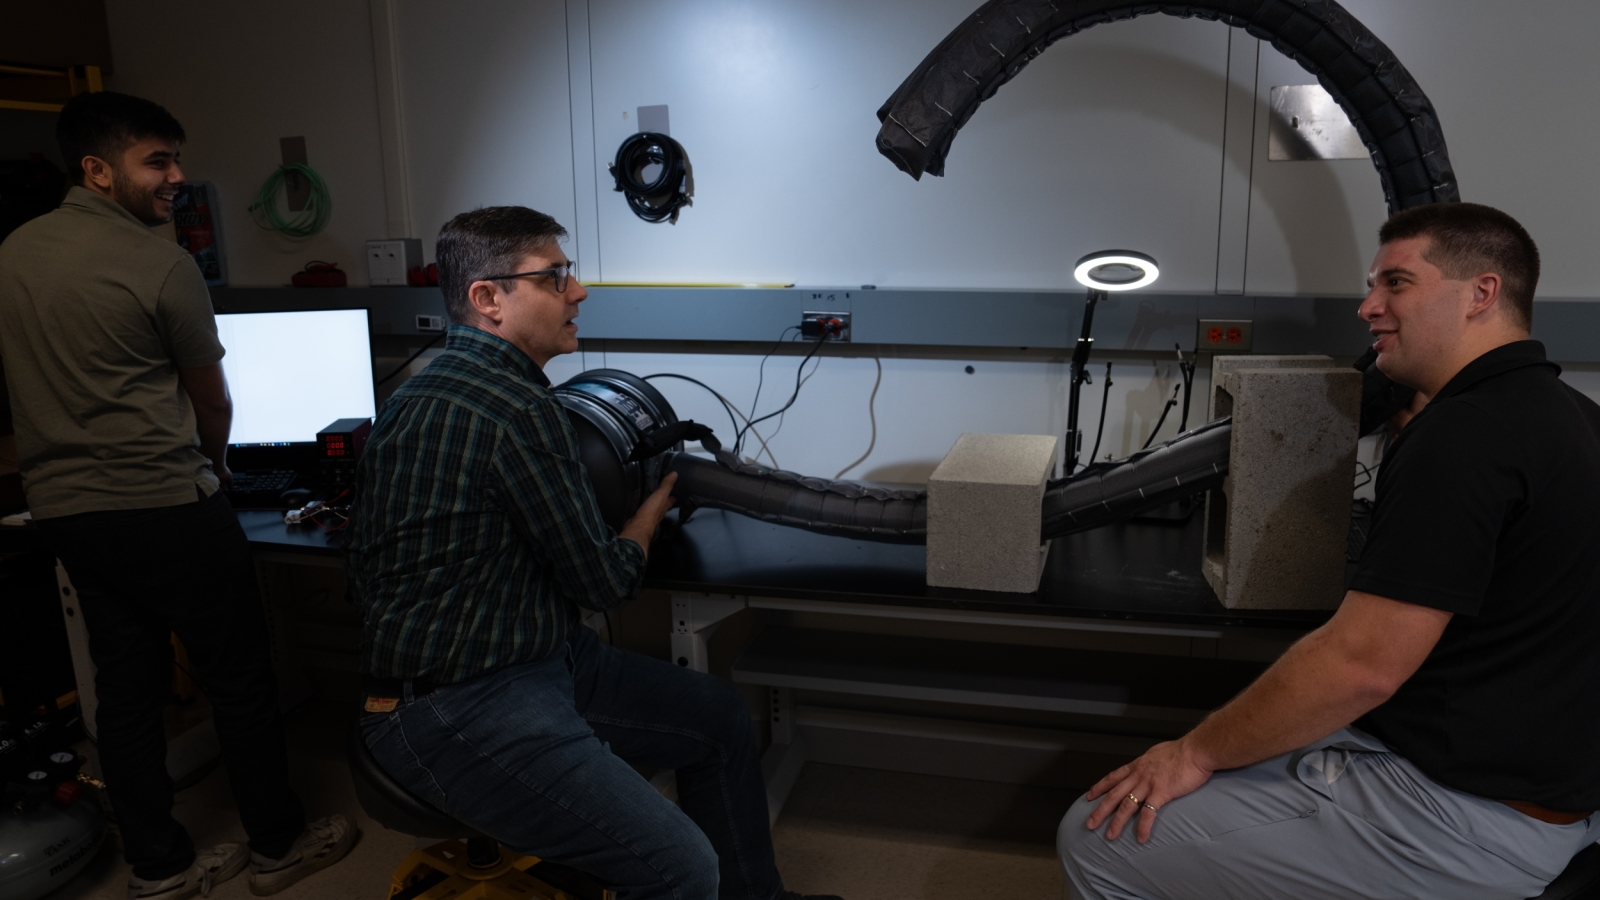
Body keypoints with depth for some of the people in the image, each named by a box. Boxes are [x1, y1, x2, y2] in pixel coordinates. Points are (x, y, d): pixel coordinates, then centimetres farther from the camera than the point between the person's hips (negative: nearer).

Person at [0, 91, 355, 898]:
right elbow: (211, 401, -1)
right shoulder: (160, 264, -12)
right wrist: (210, 466, 18)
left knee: (127, 686, 14)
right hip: (165, 505, -7)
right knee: (238, 678, 6)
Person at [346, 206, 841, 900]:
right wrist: (650, 516, 6)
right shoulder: (516, 410, -22)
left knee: (721, 714, 15)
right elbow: (604, 581, -15)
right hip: (461, 717, -11)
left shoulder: (422, 391, 10)